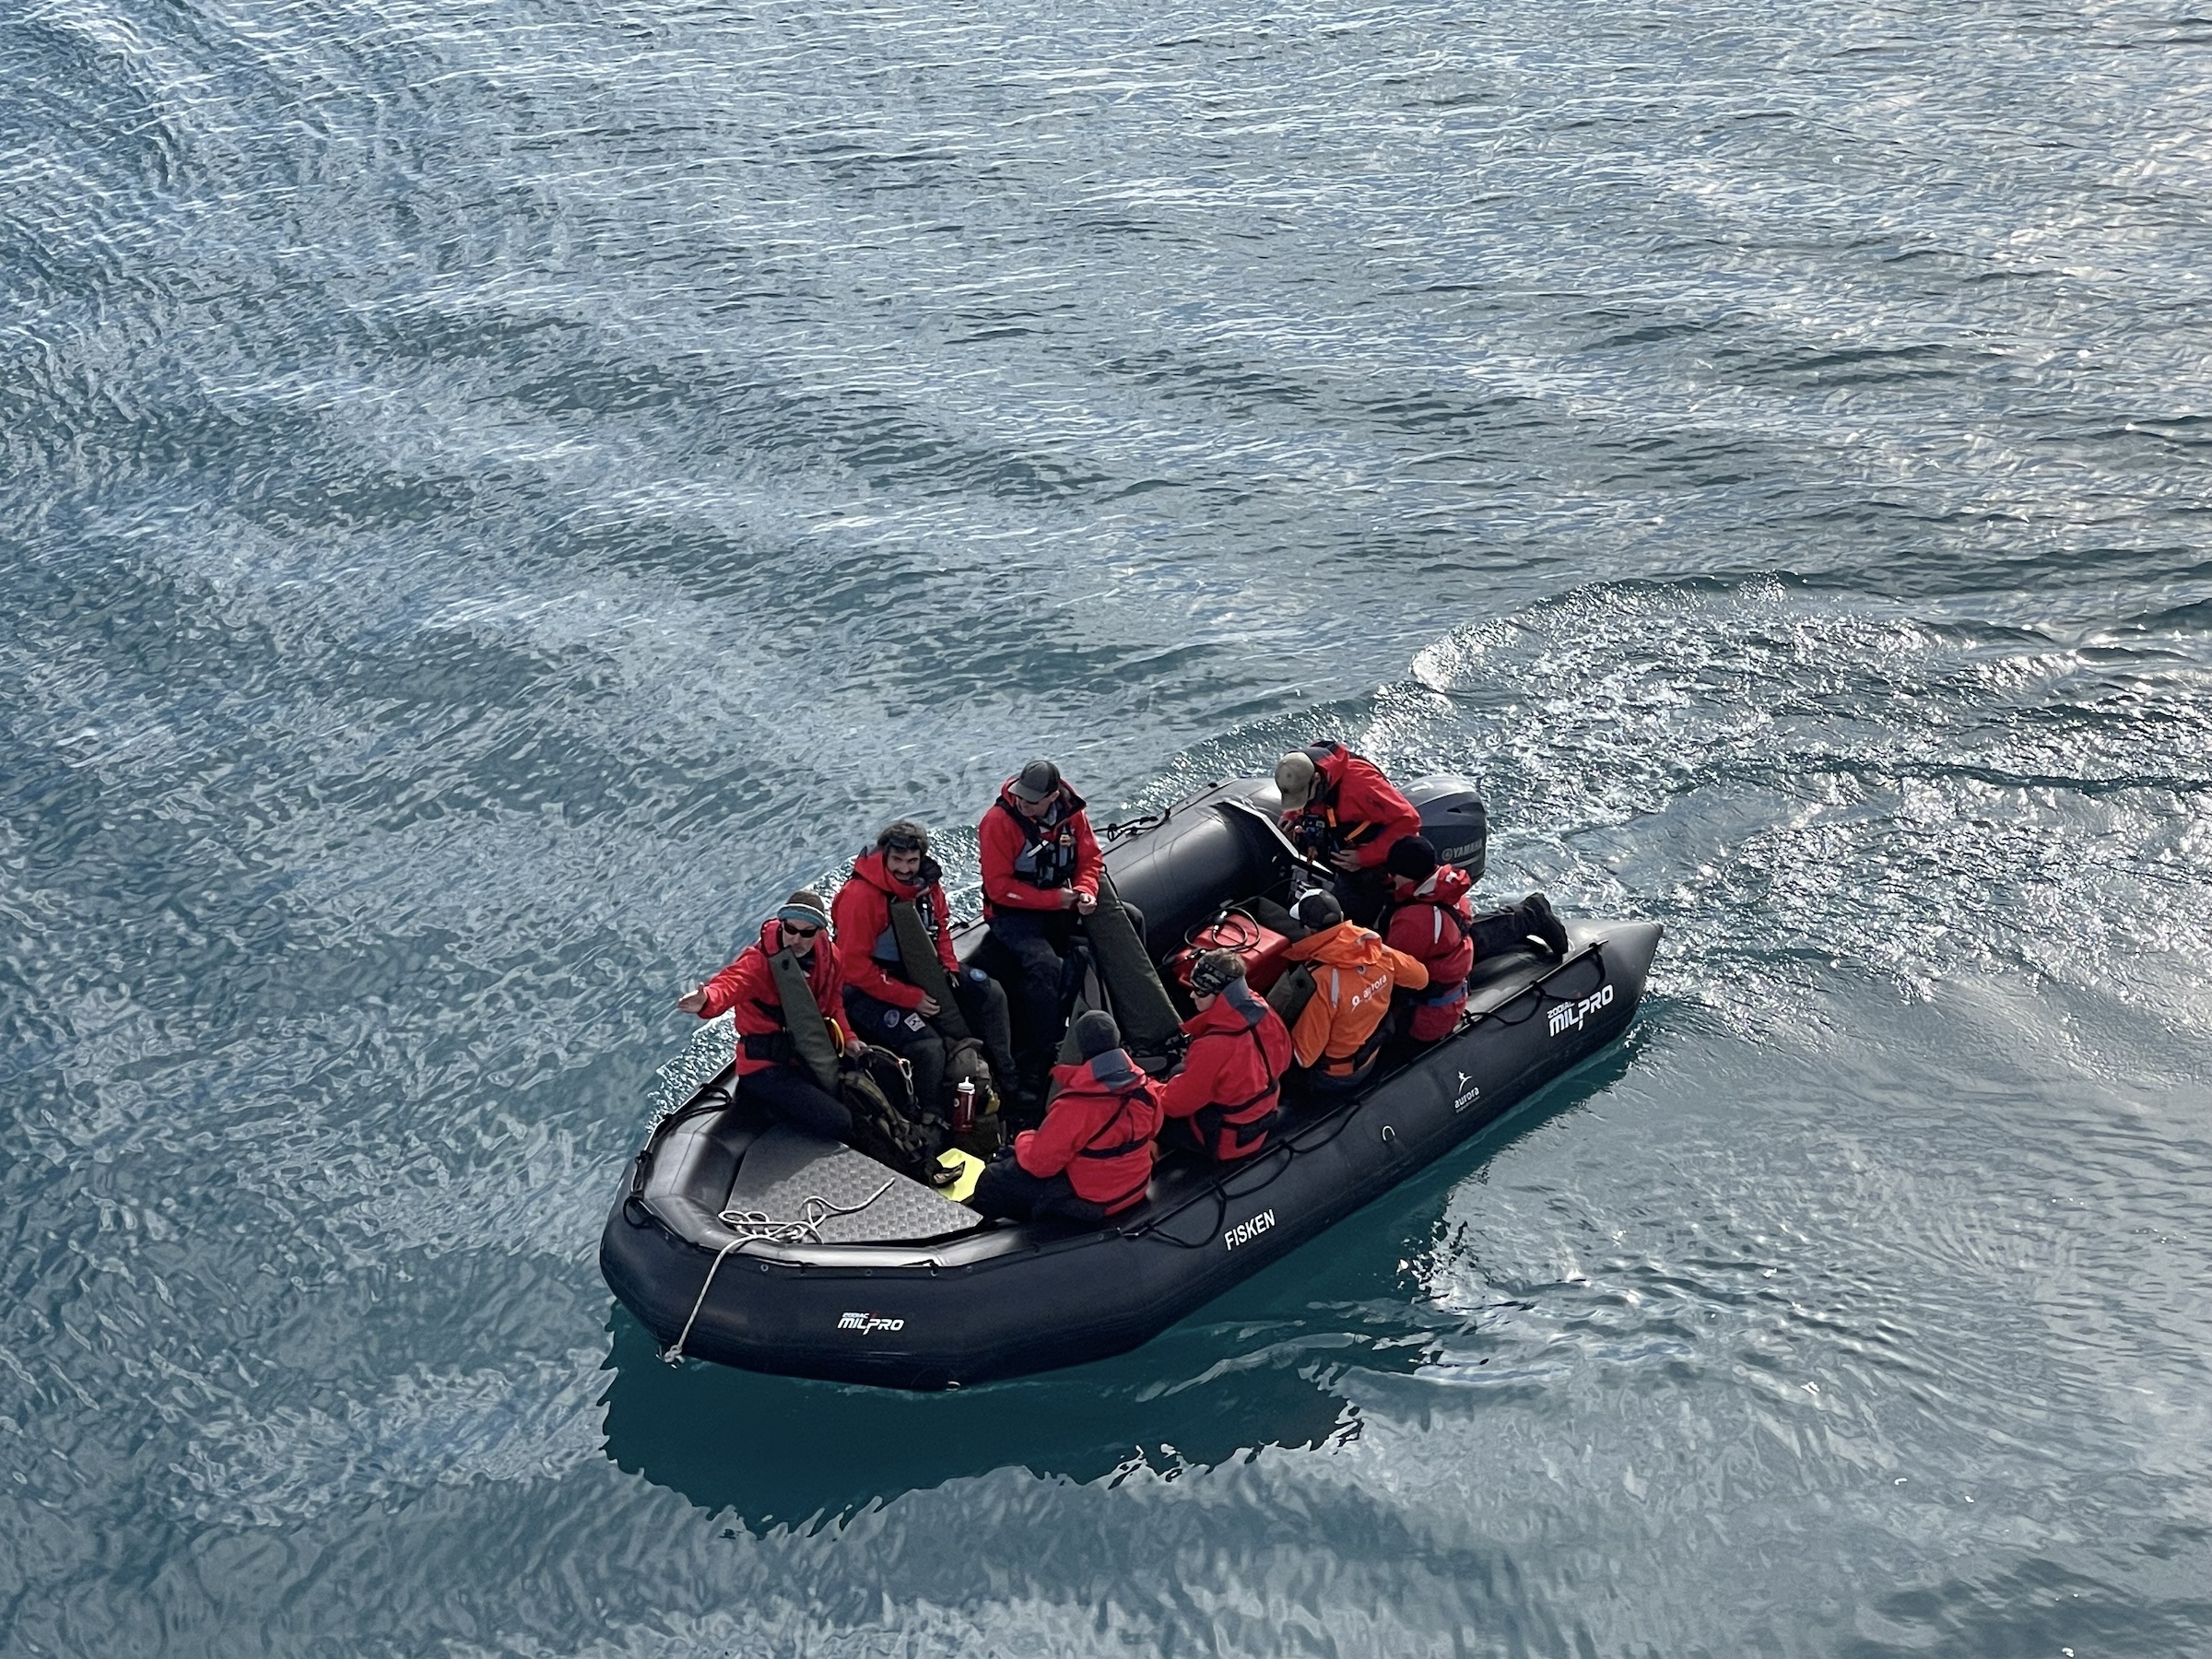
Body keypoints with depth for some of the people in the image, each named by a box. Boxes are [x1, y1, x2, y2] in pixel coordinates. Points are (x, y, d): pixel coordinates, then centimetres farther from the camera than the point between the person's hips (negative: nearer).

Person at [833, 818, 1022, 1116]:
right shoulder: (860, 896, -26)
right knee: (928, 1046, -27)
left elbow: (940, 925, 15)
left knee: (990, 993, 4)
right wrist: (912, 998, -22)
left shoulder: (926, 882, -5)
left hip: (917, 972, 8)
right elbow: (855, 968, -24)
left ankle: (1006, 1085, 15)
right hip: (870, 989, -8)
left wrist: (950, 968, -3)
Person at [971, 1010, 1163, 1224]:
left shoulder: (1075, 1105, -30)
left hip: (1088, 1200, -7)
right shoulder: (1146, 1087, -12)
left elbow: (1038, 1162, -21)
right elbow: (1152, 1129, 10)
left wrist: (1023, 1140, 0)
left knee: (992, 1181, 7)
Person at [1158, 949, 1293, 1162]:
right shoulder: (1265, 1014, -17)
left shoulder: (1213, 1049, -38)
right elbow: (1282, 1061, 5)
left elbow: (1178, 1103, -23)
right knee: (1179, 1074, 22)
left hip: (1227, 1141, -8)